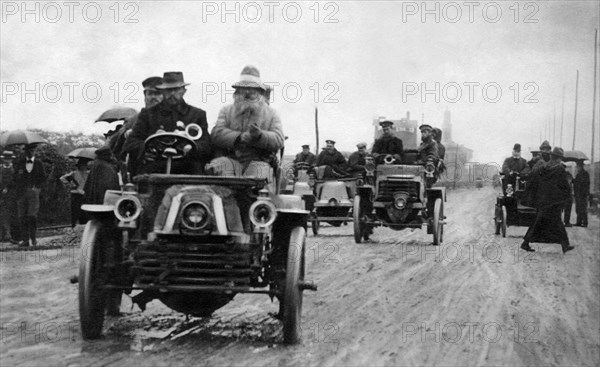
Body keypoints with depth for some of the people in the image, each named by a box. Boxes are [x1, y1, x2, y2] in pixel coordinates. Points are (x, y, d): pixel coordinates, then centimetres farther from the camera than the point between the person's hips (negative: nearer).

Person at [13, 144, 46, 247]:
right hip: (21, 192, 2)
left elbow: (43, 178, 9)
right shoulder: (19, 163, 12)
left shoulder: (38, 163, 10)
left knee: (32, 215, -13)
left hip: (33, 191, -2)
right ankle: (25, 240, 3)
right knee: (22, 216, -1)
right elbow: (15, 177, 12)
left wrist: (36, 186, -3)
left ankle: (33, 237, 4)